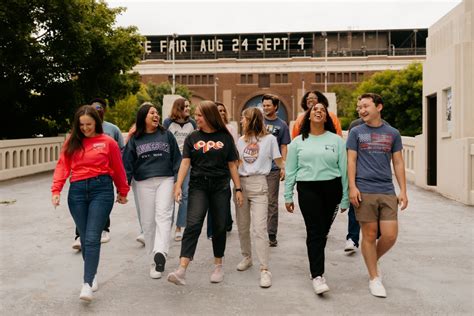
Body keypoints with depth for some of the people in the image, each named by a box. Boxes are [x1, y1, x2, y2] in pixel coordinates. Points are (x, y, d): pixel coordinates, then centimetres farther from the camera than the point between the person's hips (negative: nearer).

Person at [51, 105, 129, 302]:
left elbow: (118, 169, 8)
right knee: (84, 238, 11)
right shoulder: (71, 142, 10)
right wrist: (56, 190, -9)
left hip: (101, 189, -3)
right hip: (77, 191, 4)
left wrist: (123, 192, 16)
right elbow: (62, 166, 4)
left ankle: (87, 283, -7)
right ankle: (92, 275, 28)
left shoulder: (108, 142, 1)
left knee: (92, 238, -9)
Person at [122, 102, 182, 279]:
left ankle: (160, 253, -30)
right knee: (148, 221, 2)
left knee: (163, 215, -18)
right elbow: (127, 163, 8)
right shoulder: (135, 139, 9)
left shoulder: (166, 135, 8)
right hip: (144, 183, 1)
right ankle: (154, 261, 12)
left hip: (165, 180, -1)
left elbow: (176, 159, 8)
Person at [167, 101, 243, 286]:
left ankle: (218, 266, 26)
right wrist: (178, 185, -12)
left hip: (221, 187, 0)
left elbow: (232, 165, 5)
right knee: (193, 225, -14)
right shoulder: (192, 138, 6)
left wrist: (238, 189, 3)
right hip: (198, 187, 0)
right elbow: (185, 162, 0)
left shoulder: (225, 137, 3)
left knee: (219, 227, 8)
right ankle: (181, 270, -20)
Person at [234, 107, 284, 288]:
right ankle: (246, 258, 32)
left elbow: (279, 162, 2)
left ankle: (264, 269, -7)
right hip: (241, 184, 5)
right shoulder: (241, 140, 14)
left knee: (259, 228, -11)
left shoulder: (269, 139, 0)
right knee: (242, 226, 13)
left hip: (258, 185, -5)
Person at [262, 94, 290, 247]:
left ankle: (272, 235, 8)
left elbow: (284, 147, 5)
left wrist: (283, 167, -4)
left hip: (273, 168, -2)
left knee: (272, 202, 2)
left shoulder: (282, 125, 4)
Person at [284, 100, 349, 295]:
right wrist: (288, 196, 7)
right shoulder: (298, 142, 8)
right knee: (315, 231, -8)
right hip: (308, 189, -1)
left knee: (323, 231, 10)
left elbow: (344, 169, 5)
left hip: (332, 188, 1)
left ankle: (316, 261, 30)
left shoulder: (336, 140, 6)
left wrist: (345, 198, 3)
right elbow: (290, 171, 10)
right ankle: (317, 276, -9)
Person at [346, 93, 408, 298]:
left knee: (390, 236, -1)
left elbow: (398, 163, 11)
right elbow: (351, 161, 2)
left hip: (387, 192, 2)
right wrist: (352, 187, -9)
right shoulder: (356, 132, 5)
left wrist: (403, 190, 5)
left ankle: (374, 261, 28)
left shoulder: (392, 134, 11)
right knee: (369, 235, 3)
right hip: (364, 191, -2)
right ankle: (374, 278, 17)